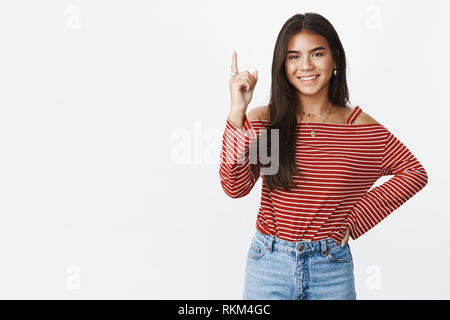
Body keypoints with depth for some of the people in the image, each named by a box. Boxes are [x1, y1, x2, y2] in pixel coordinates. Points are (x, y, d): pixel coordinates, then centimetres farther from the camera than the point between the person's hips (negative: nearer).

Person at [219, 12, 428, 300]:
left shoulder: (361, 127, -2)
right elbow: (235, 186, -15)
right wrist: (237, 113, -20)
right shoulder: (264, 120, -3)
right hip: (269, 263, 0)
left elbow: (414, 173, 7)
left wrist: (357, 217, 0)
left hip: (332, 268, 1)